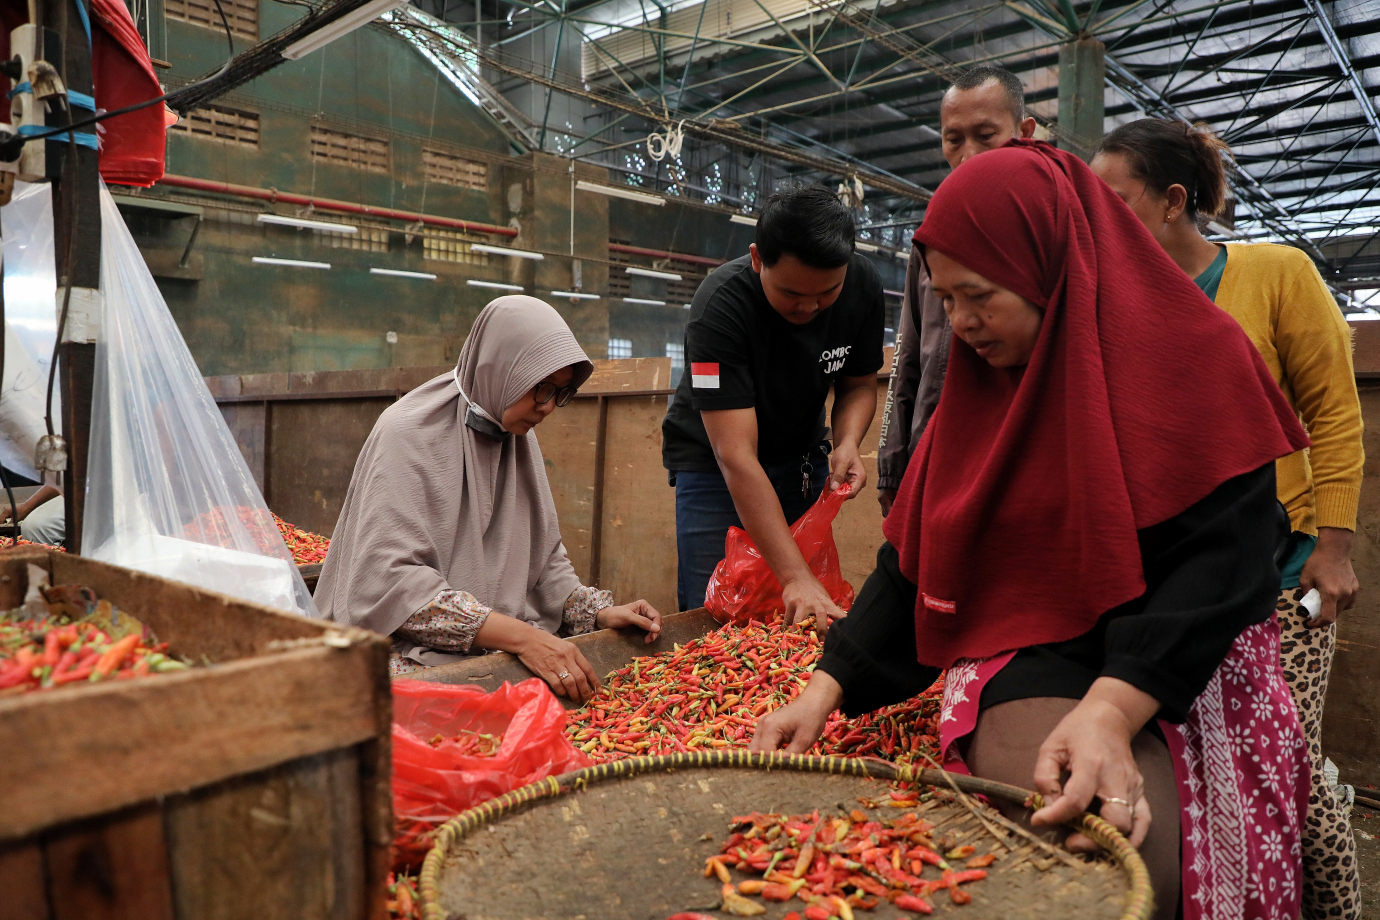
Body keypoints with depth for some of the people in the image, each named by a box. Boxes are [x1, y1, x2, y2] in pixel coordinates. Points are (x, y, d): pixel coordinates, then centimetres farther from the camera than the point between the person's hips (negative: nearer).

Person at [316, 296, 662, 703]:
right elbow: (390, 578, -22)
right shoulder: (409, 433, -13)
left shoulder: (518, 436, 11)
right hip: (414, 651, -7)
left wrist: (598, 613, -1)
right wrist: (520, 637, -28)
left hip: (498, 645, 7)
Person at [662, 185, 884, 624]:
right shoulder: (720, 304, -32)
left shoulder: (863, 284, -16)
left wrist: (847, 443, -22)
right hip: (713, 460, -4)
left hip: (801, 453, 4)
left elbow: (859, 383, 1)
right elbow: (735, 455, -36)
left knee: (820, 614, 2)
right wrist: (794, 576, -41)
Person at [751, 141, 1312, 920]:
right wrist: (826, 688, -4)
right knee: (1065, 855, -27)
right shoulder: (982, 386, 8)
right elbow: (913, 559, 6)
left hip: (1183, 669, -2)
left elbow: (1219, 558, -16)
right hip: (1027, 662, 2)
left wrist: (1110, 711, -30)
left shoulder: (1196, 360, -5)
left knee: (1144, 849, -29)